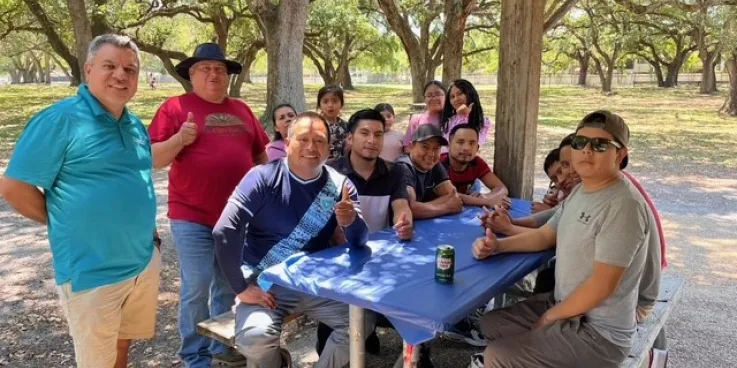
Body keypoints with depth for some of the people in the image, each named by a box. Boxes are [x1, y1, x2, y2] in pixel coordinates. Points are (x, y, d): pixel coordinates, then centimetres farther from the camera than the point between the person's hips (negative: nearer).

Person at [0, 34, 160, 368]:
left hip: (144, 263, 6)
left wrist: (138, 229, 11)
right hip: (92, 274, -6)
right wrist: (69, 224, -6)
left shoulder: (135, 125, 7)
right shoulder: (60, 119, -15)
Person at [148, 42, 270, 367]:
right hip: (192, 217, -5)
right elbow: (154, 159, -7)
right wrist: (180, 139, -23)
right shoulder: (175, 107, -3)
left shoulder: (241, 110, 12)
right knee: (197, 289, 1)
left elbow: (260, 154, 18)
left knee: (229, 285, 16)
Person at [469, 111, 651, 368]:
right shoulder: (580, 191, 4)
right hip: (564, 304, 9)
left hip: (598, 331, -9)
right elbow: (545, 235, 15)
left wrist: (549, 317, -12)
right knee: (491, 324, 15)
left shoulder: (624, 206, -25)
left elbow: (601, 286, -25)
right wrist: (498, 246, -1)